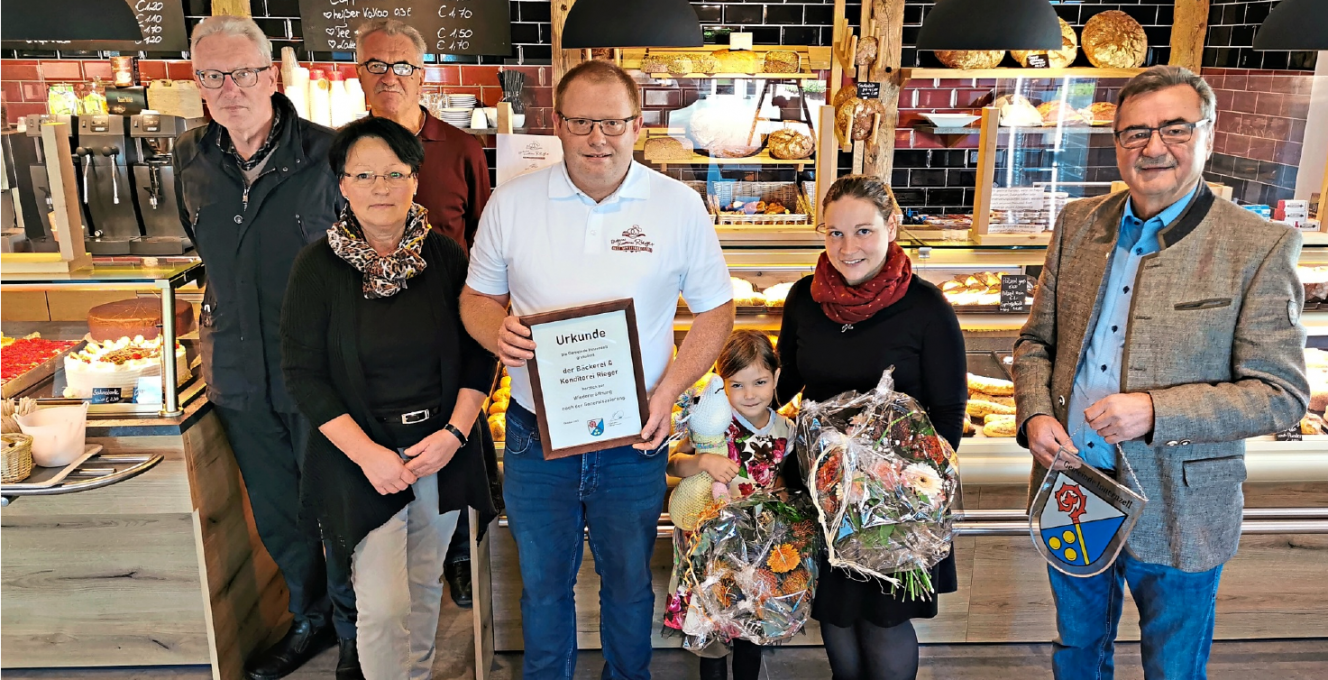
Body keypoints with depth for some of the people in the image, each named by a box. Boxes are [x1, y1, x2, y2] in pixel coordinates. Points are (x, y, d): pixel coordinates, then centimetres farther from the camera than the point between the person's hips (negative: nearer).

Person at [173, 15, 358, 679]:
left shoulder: (326, 153, -12)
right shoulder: (189, 158, 3)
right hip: (238, 373, 5)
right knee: (276, 514, 18)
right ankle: (311, 619, 41)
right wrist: (221, 310, 18)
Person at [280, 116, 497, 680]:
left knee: (424, 586, 16)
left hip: (443, 450, 3)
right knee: (383, 606, -5)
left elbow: (479, 353, 3)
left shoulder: (445, 257, -1)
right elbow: (303, 375, -8)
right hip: (360, 458, -2)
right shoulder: (318, 265, -7)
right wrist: (367, 453, -15)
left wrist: (454, 432, -9)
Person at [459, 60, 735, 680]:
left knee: (629, 584, 20)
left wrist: (669, 391, -13)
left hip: (634, 442, 0)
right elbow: (478, 296, 6)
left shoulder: (680, 206, -6)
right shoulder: (512, 202, -4)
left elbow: (714, 309, 0)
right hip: (535, 436, 1)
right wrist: (497, 332, -18)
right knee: (542, 585, 19)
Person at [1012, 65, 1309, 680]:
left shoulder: (1260, 248, -12)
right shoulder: (1078, 223, 2)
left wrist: (1155, 411, -25)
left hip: (1176, 514, -3)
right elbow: (1037, 339, 8)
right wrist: (1035, 414, -10)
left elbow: (1282, 395, -13)